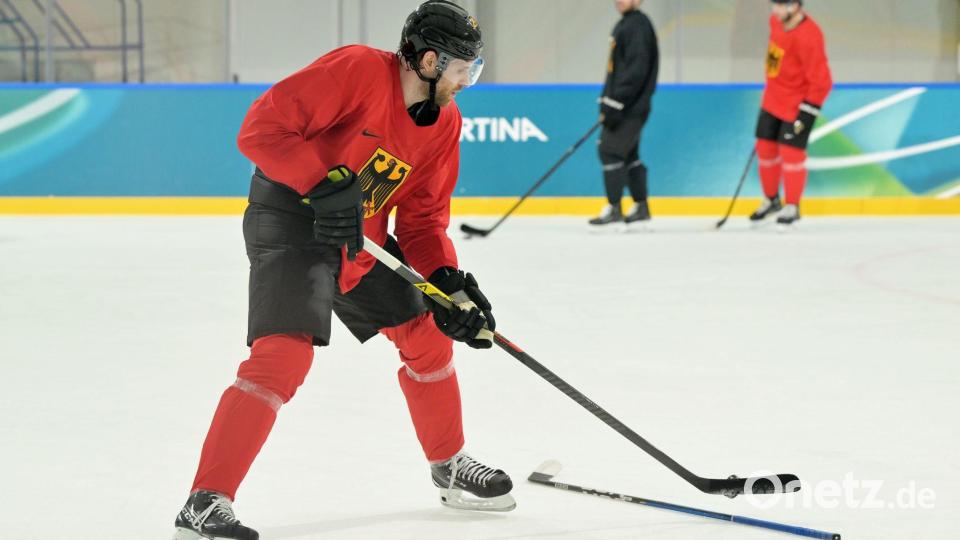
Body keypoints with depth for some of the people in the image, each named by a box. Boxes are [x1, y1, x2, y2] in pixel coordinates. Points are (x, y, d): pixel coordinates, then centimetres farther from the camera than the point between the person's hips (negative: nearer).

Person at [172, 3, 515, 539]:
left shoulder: (445, 123, 3)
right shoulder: (358, 71, -22)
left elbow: (423, 216, 7)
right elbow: (261, 127, -26)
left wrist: (447, 278, -10)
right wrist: (324, 183, -33)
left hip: (361, 236, 9)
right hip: (290, 218, -9)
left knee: (425, 332, 16)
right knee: (285, 352, -24)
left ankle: (450, 465, 39)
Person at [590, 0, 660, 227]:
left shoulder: (638, 25, -15)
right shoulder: (624, 25, 16)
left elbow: (636, 70, -22)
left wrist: (615, 103, -23)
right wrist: (606, 102, 19)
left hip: (631, 106, -10)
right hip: (620, 105, 10)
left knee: (610, 150, -11)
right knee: (628, 153, 13)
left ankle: (614, 209, -9)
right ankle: (641, 207, 20)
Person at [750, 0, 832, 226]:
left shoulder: (808, 36, -28)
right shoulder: (776, 21, -3)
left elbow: (820, 81, -24)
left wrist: (806, 114, -22)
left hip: (798, 104, -8)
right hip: (773, 99, 8)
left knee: (791, 151, -6)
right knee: (765, 147, 10)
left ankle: (792, 207, 10)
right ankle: (771, 200, 29)